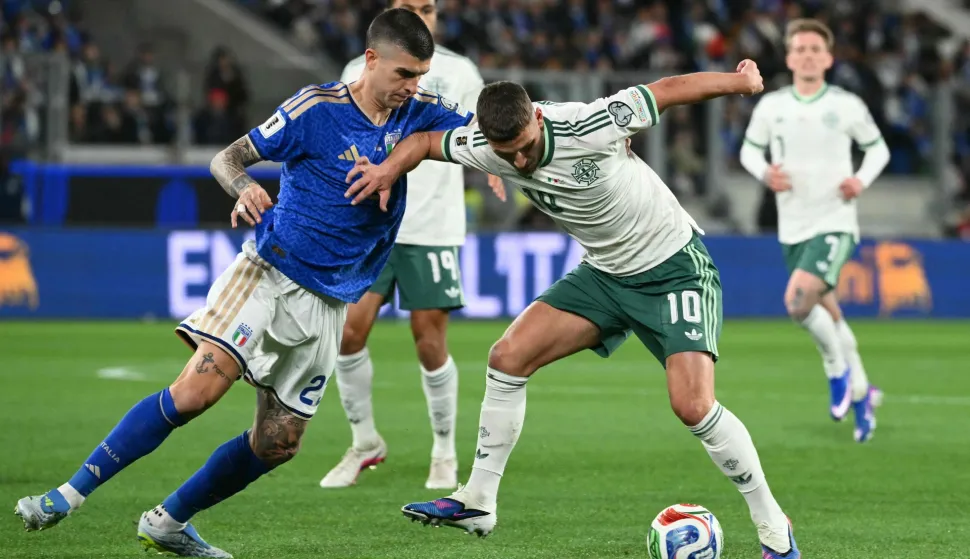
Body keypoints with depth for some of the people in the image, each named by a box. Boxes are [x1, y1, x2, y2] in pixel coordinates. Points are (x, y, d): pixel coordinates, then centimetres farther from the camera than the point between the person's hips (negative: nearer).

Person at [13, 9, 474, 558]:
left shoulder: (417, 113, 2)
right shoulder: (317, 108, -10)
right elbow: (226, 158, -5)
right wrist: (245, 188, -28)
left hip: (328, 305, 6)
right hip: (268, 276, -5)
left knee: (278, 443, 3)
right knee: (197, 390, -22)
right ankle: (70, 494, -17)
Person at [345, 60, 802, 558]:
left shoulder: (589, 129, -29)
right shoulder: (487, 150, -12)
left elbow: (667, 90, -17)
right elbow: (426, 140, 5)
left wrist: (741, 81, -12)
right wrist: (391, 167, -14)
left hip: (675, 269, -6)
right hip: (604, 274, 6)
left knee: (693, 406, -20)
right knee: (508, 357, -6)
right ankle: (477, 502, 6)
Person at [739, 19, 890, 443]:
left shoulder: (847, 106, -5)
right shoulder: (770, 106, 1)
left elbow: (877, 148, 8)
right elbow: (749, 150, 13)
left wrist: (862, 180, -11)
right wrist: (765, 173, -8)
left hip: (834, 222, -4)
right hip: (792, 227, 4)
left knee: (797, 301, -24)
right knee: (827, 314, 13)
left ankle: (838, 370, 1)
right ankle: (861, 392, 32)